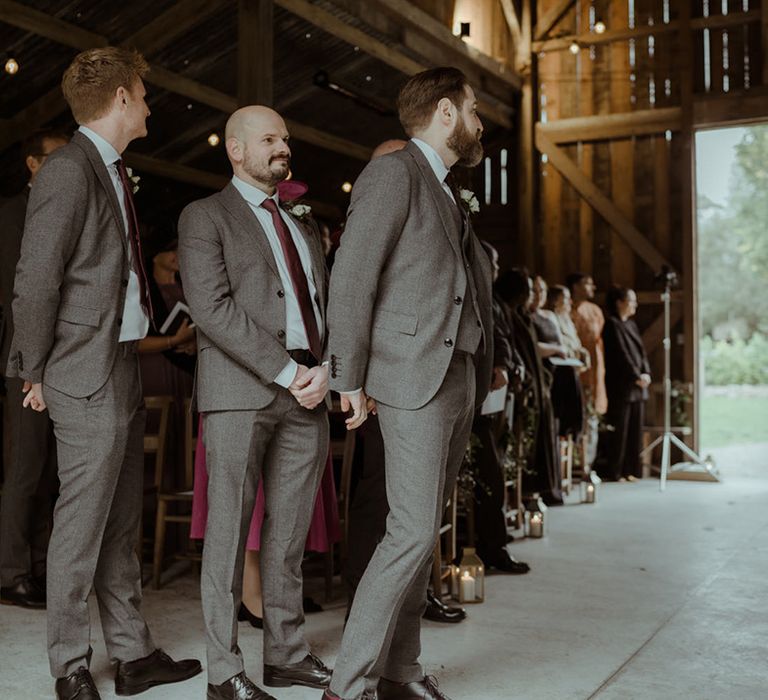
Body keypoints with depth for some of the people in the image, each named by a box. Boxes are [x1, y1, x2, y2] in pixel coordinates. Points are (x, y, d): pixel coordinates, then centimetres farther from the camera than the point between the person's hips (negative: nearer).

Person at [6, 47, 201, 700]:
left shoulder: (113, 172, 17)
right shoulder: (69, 169, -12)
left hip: (123, 372, 9)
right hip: (87, 376, -9)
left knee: (121, 524, 13)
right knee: (82, 525, 0)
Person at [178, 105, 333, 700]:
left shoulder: (304, 227, 24)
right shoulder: (205, 217, 4)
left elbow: (326, 306, 17)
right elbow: (213, 309, -9)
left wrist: (324, 368, -3)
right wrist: (285, 371, -14)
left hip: (307, 393, 6)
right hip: (241, 392, -5)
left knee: (291, 532, 8)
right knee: (230, 529, -2)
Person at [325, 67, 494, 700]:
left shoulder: (447, 193, 22)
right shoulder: (394, 173, -6)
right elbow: (351, 279, -12)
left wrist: (486, 363, 11)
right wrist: (350, 379, -13)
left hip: (459, 377, 9)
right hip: (414, 376, -9)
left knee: (423, 529, 10)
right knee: (414, 531, -11)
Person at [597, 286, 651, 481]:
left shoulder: (631, 325, 17)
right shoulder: (612, 325, -8)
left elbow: (641, 351, 13)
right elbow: (621, 353, -14)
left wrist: (646, 373, -3)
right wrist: (637, 376, -13)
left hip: (637, 386, 8)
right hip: (620, 386, -8)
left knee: (635, 430, 8)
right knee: (619, 430, -5)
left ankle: (630, 470, 14)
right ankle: (614, 471, 1)